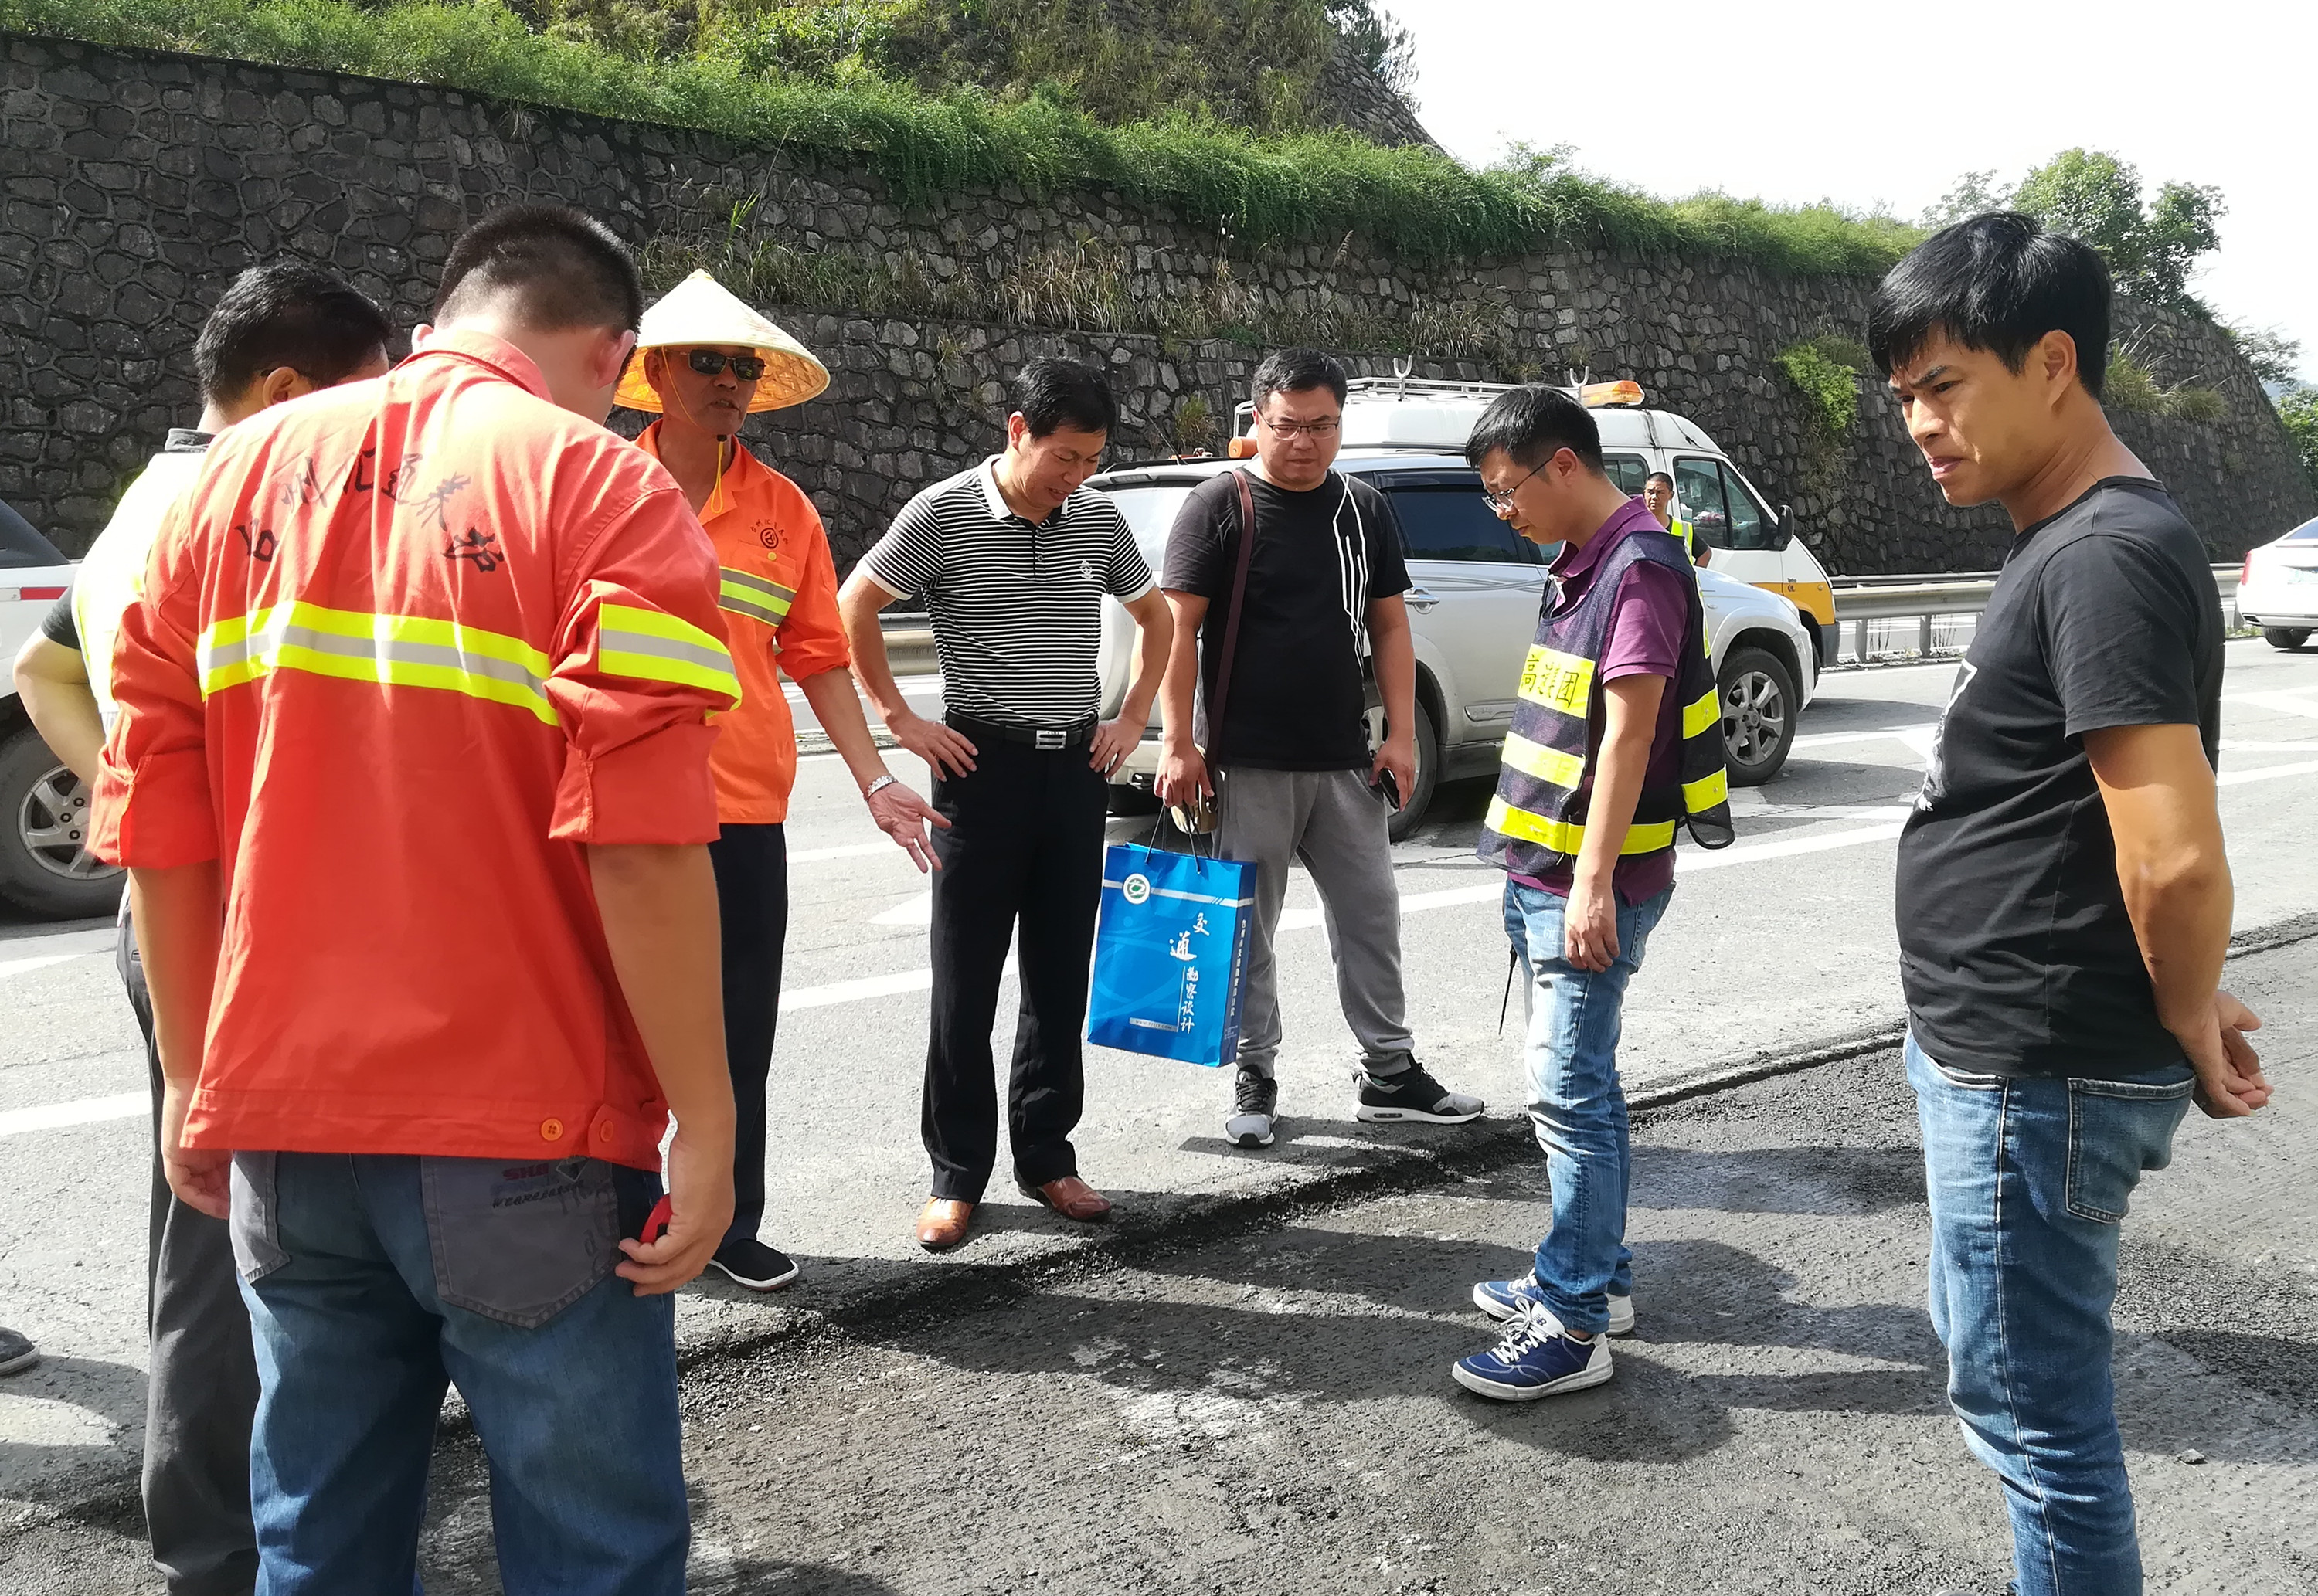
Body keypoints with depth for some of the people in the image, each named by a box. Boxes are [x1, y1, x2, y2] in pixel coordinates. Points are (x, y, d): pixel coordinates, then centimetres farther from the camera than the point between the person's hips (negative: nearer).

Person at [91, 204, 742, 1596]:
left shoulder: (236, 477, 8)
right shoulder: (596, 486, -9)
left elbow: (157, 827, 7)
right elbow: (641, 845, -18)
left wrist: (197, 1078, 15)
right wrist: (706, 1125, -11)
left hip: (281, 1125, 6)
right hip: (519, 1138, -5)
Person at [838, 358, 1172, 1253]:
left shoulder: (1100, 520, 5)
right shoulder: (945, 513, -8)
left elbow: (1155, 616, 19)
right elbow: (853, 605, -1)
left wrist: (1133, 719, 10)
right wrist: (899, 720, -4)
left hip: (1076, 766, 4)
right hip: (984, 763, -4)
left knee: (1060, 976, 9)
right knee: (966, 980, 1)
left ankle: (1047, 1156, 21)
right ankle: (957, 1173, 11)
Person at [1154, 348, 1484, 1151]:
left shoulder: (1365, 509, 10)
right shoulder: (1219, 505, -5)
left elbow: (1389, 626, 13)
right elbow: (1178, 626, -8)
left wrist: (1401, 734, 5)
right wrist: (1178, 741, -13)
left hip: (1345, 761, 5)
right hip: (1247, 764, -4)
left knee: (1372, 917, 10)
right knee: (1248, 927, 4)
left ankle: (1389, 1071, 24)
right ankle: (1254, 1080, 17)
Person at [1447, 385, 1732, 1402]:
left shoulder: (1641, 567, -14)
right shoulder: (1582, 564, 14)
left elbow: (1629, 733, -20)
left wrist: (1593, 883, -23)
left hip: (1589, 887, -10)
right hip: (1541, 873, 10)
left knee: (1569, 1090, -6)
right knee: (1577, 1081, 16)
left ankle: (1573, 1327, 2)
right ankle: (1597, 1276, 28)